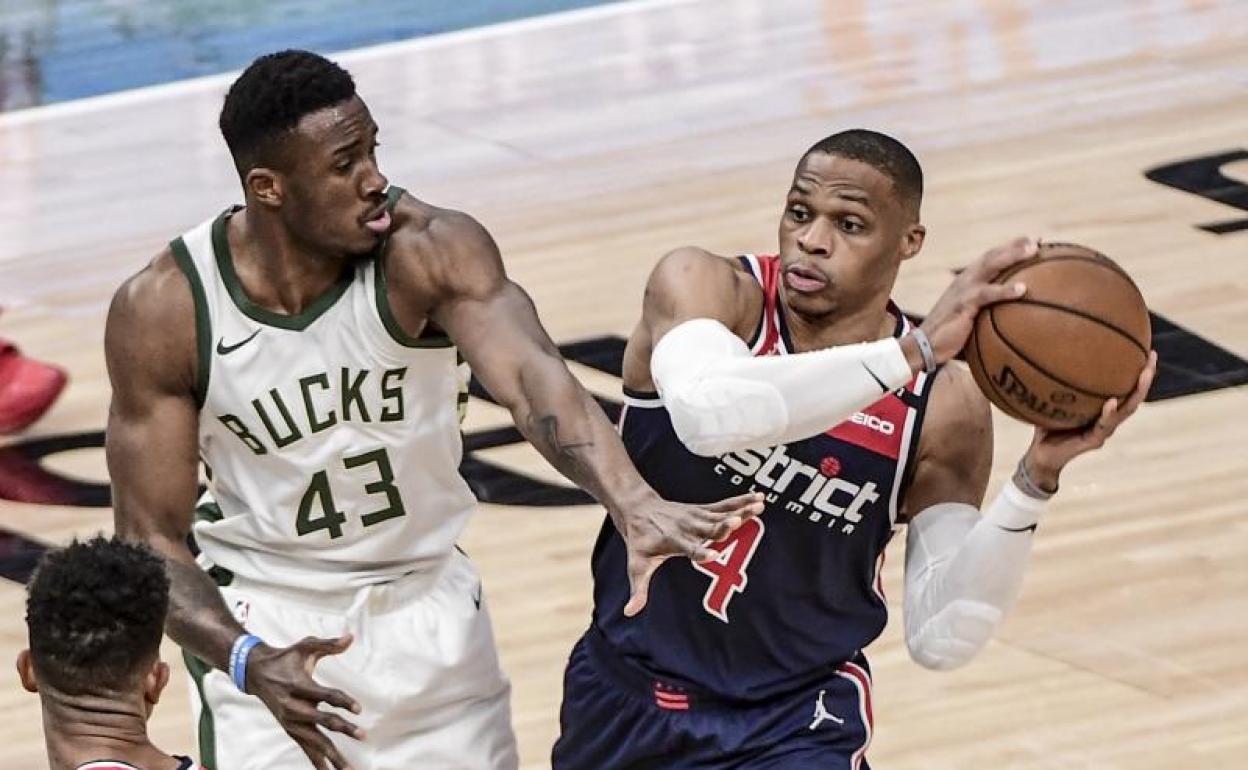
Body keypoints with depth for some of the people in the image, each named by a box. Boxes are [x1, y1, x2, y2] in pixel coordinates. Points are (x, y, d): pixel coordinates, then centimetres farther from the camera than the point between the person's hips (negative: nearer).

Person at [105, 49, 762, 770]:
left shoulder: (430, 250, -20)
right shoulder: (162, 310, -19)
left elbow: (532, 375, -37)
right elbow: (153, 538, -15)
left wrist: (635, 507, -56)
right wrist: (250, 663, -33)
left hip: (429, 602, 2)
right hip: (261, 623, -2)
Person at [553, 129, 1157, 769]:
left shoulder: (943, 409, -12)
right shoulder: (702, 285, -16)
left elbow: (940, 637, -14)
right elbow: (707, 412, -39)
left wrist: (1035, 481, -25)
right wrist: (913, 350, -41)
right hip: (625, 689, 1)